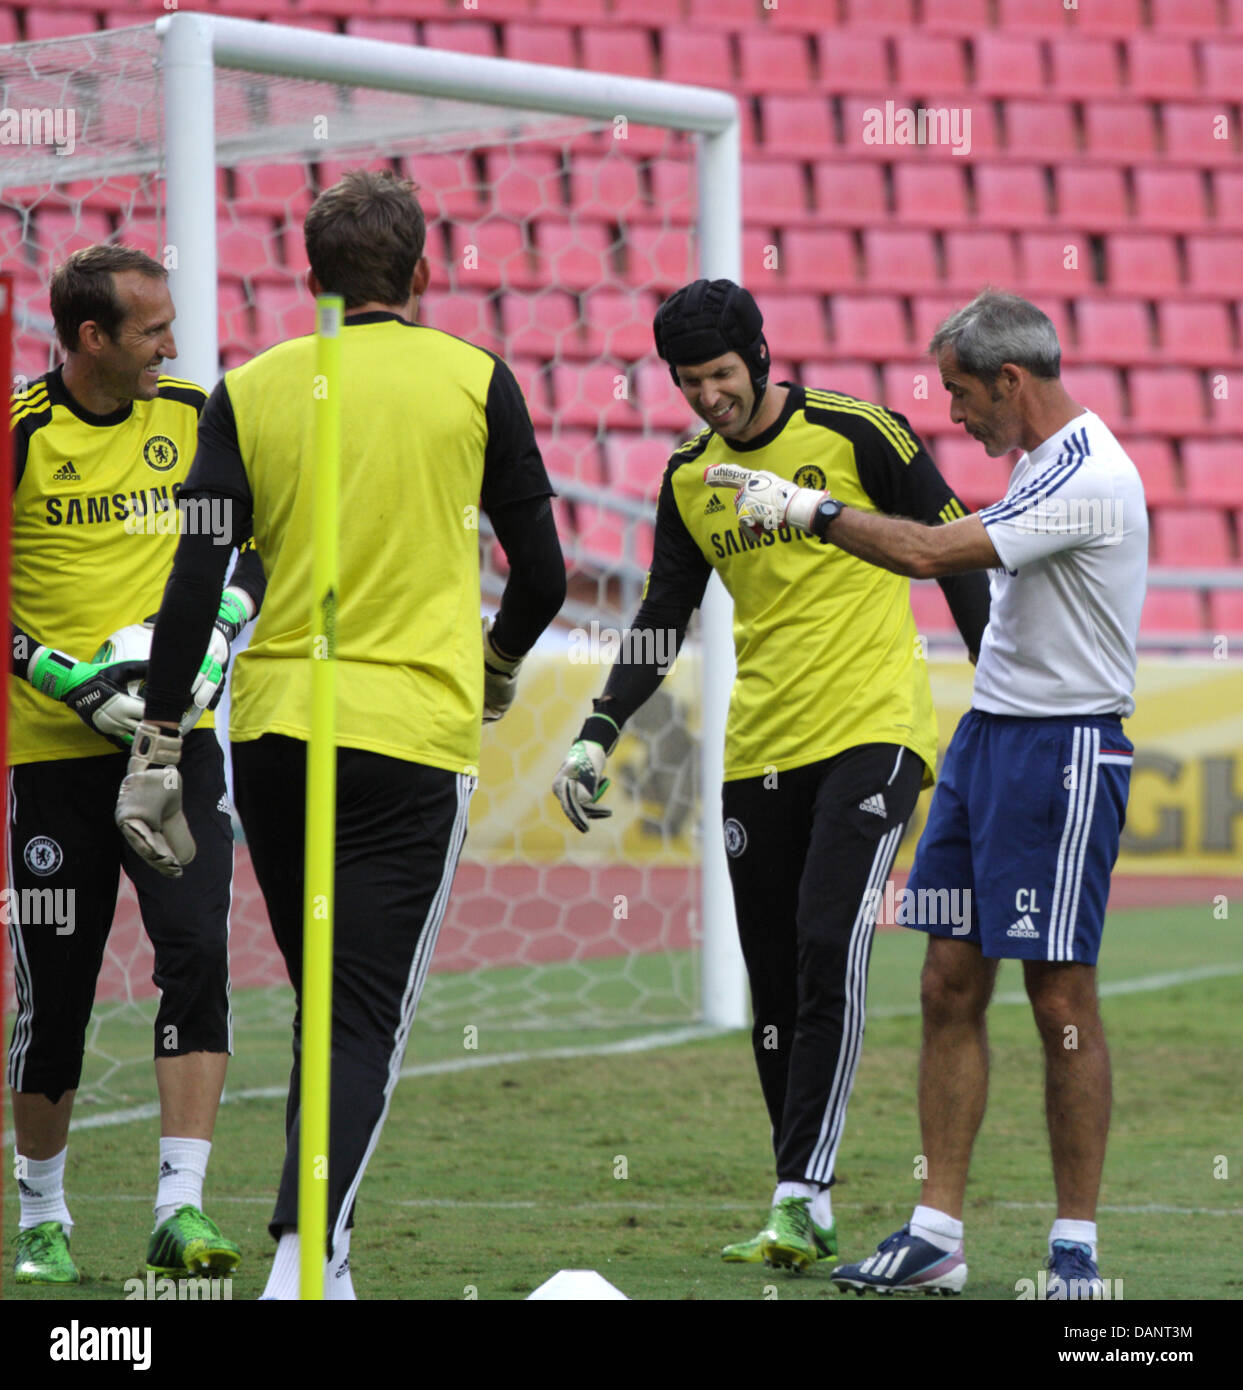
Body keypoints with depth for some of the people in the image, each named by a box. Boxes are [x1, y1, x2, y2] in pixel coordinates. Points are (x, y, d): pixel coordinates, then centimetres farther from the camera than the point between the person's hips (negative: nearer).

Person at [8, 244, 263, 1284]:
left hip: (178, 740, 3)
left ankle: (181, 1208, -16)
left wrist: (209, 644, -1)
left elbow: (249, 550, 17)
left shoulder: (192, 419, 5)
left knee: (197, 948, -15)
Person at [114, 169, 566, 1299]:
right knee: (365, 1019, -6)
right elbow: (541, 571, 5)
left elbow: (196, 580, 0)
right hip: (412, 733, -3)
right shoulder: (474, 380, 1)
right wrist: (498, 665, 25)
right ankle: (305, 1262, -21)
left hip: (270, 732, 3)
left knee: (324, 1002, 18)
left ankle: (316, 1254, 21)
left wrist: (158, 743, 3)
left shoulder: (250, 390, 5)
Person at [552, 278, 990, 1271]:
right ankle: (800, 1214, 9)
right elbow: (662, 623, 16)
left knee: (830, 949, -18)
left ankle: (804, 1196, -19)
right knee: (775, 983, 4)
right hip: (759, 748, 5)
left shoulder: (858, 434, -6)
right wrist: (597, 735, 5)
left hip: (872, 731, -5)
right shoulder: (689, 479, 9)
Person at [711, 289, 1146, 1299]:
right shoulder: (1044, 462, 13)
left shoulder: (1086, 478, -18)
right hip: (988, 733, 9)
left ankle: (1077, 1247, 2)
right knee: (951, 982, 5)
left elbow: (930, 553, -23)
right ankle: (937, 1234, 8)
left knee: (1061, 996, -5)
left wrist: (809, 508, -13)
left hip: (1064, 749, -9)